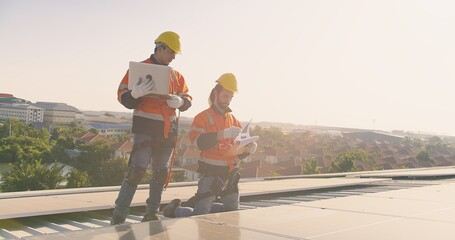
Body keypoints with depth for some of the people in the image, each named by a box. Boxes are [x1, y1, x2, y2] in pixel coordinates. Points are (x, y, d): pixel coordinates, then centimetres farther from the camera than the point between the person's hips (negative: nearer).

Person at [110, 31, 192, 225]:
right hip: (146, 127, -6)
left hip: (168, 129, 6)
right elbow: (123, 96, -8)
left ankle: (152, 213, 22)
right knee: (137, 169, -14)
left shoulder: (176, 75, 13)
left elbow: (187, 98, 14)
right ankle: (118, 216, -6)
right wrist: (136, 93, -30)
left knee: (161, 171, 10)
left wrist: (180, 101, -9)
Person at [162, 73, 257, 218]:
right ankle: (174, 210, 20)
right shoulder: (203, 117, -8)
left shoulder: (233, 119, 12)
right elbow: (198, 141, -24)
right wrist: (223, 134, -31)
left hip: (230, 171, 7)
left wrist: (249, 148, -7)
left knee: (232, 209, 20)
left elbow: (238, 147, 15)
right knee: (201, 215, -8)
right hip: (211, 171, -7)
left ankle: (196, 205, 33)